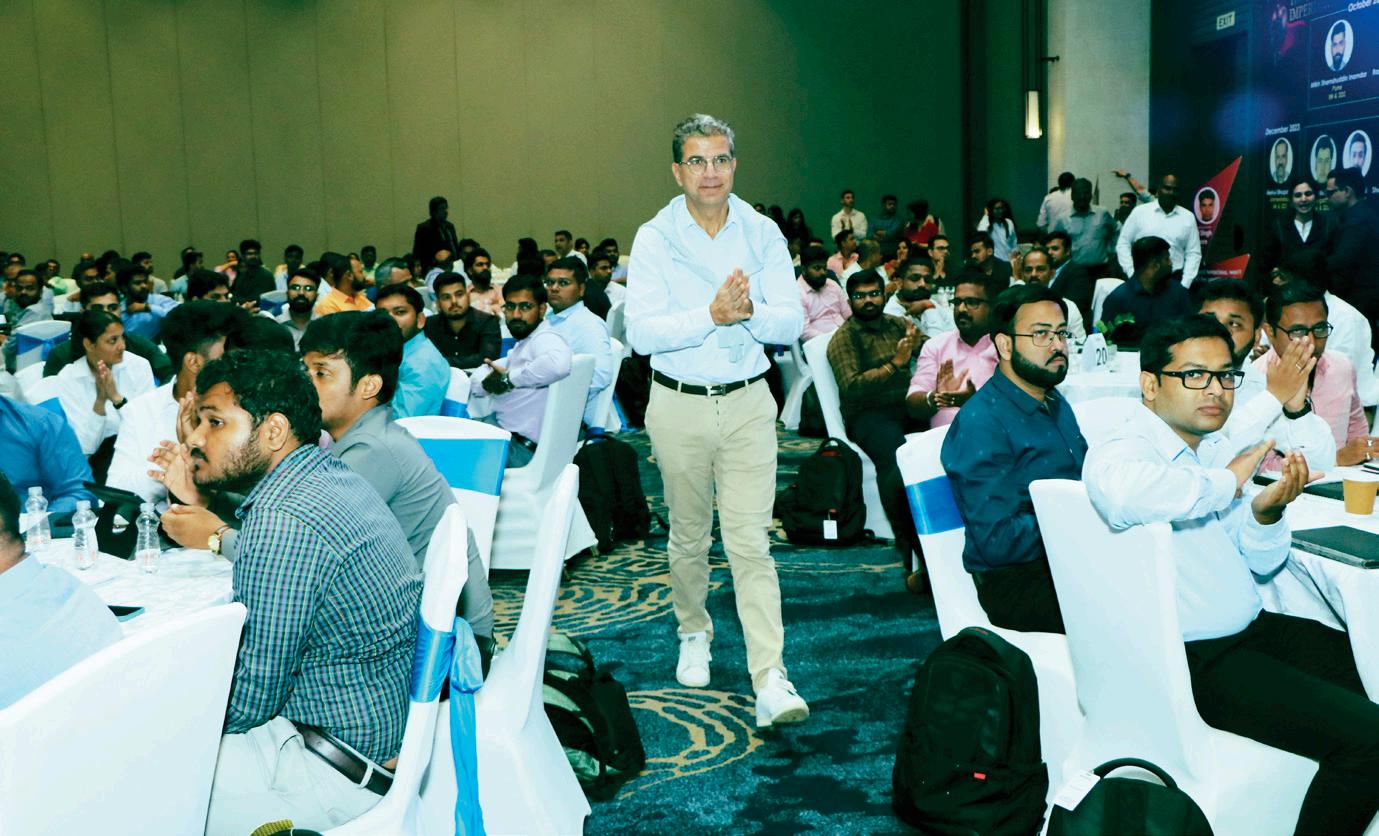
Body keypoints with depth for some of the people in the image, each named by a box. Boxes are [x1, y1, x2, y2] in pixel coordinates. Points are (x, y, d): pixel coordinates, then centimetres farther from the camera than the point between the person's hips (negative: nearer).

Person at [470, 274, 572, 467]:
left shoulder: (546, 339, -16)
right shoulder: (523, 344, 16)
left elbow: (558, 364, -42)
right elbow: (474, 383, 17)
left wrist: (510, 378, -26)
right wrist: (488, 381, -9)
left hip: (521, 446, -10)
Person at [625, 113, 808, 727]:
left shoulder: (763, 234, 2)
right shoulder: (655, 238, -4)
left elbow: (790, 324, -3)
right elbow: (641, 332, -14)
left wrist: (749, 311, -22)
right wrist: (711, 315, -25)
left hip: (748, 403, 0)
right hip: (679, 404, 0)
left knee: (750, 543, -5)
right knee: (689, 535, 14)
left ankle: (771, 681, -7)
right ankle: (694, 633, 39)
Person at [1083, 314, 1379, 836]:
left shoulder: (1218, 448, 11)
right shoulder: (1121, 453, -15)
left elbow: (1262, 563, 15)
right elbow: (1119, 491, -43)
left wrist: (1267, 512, -9)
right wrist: (1229, 481, -25)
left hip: (1253, 631, 9)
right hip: (1193, 660, -9)